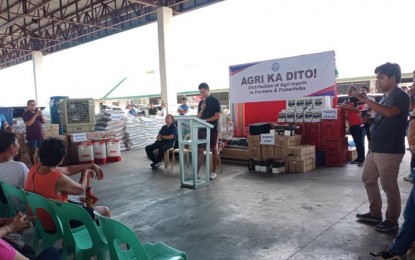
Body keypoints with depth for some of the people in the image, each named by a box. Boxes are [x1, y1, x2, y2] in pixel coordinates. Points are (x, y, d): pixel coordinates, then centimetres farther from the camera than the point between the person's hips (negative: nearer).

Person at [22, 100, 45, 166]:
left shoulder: (37, 112, 10)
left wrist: (41, 115, -10)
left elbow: (44, 122, 7)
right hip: (31, 136, -5)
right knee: (33, 151, -4)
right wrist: (35, 115, -21)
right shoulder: (25, 114, -5)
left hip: (40, 135, 5)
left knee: (39, 151, 9)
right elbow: (28, 124, -19)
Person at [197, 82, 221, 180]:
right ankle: (196, 171, 4)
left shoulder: (215, 101, -3)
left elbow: (217, 116, -11)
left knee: (214, 150, 4)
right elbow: (198, 117, 13)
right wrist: (201, 110, -6)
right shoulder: (201, 102, 14)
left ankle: (213, 172, 14)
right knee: (199, 150, 2)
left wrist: (205, 120, -18)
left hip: (212, 129, -5)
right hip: (202, 129, 5)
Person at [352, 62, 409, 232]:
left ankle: (392, 220, 16)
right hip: (375, 148, 9)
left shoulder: (400, 96, -11)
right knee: (368, 179, 15)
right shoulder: (385, 97, 16)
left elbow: (389, 112, -31)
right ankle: (375, 213, 28)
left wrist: (365, 100, -28)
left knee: (389, 186, 0)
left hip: (389, 151, -9)